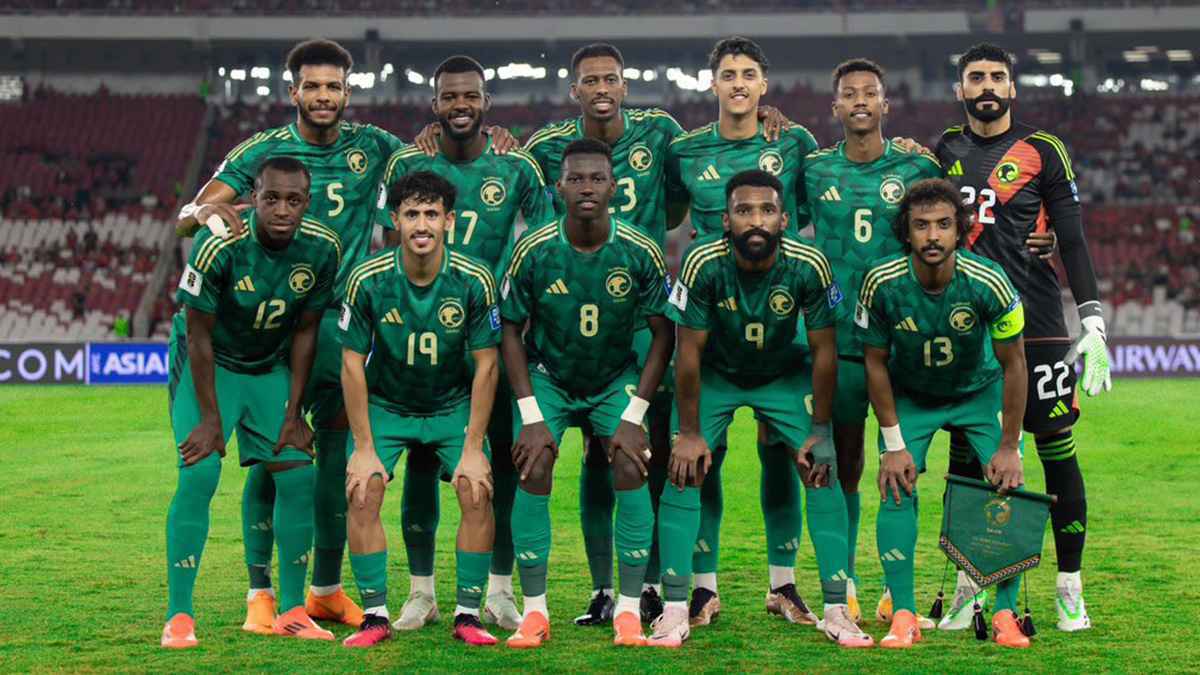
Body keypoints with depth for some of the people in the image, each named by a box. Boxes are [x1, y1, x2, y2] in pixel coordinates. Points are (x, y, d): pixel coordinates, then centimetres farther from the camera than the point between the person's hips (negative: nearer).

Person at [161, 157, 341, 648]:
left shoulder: (322, 249, -16)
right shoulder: (219, 246, -29)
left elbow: (304, 331, -3)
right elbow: (199, 334, -19)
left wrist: (294, 413, -3)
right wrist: (211, 418, -17)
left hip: (271, 368, 4)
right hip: (208, 365, -4)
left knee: (297, 476, -4)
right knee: (199, 475, -18)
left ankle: (292, 610, 8)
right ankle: (178, 616, -10)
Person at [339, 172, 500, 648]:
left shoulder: (474, 281, -19)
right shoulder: (368, 280, -19)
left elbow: (485, 364, -11)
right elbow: (352, 363, -11)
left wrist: (473, 447, -14)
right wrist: (364, 447, -14)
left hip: (453, 407, 0)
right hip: (384, 405, 0)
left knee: (476, 493, -17)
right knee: (362, 494, -17)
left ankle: (468, 615, -3)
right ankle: (376, 616, -5)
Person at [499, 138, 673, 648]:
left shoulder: (640, 253, -17)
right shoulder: (533, 251, -18)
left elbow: (663, 334, -9)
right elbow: (511, 331, -8)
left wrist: (633, 416, -15)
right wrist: (532, 417, -15)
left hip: (616, 379, 0)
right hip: (547, 377, 0)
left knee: (630, 467, -19)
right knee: (534, 471, -18)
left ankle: (629, 610, -7)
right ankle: (534, 610, -5)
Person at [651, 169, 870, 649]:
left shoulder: (809, 267, -26)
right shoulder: (704, 263, -29)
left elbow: (824, 351, -15)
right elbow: (689, 351, -19)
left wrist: (820, 430, -11)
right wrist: (690, 433, -15)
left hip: (784, 375, 1)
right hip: (715, 375, -1)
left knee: (822, 472, -9)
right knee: (685, 471, -14)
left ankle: (836, 609, -1)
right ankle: (674, 610, -6)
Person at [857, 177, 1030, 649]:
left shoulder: (988, 283, -29)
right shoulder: (882, 284, -26)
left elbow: (1013, 366, -16)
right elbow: (876, 363, -12)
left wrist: (1008, 448, -14)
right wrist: (894, 445, -13)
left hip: (980, 392, 0)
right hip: (909, 396, 0)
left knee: (1009, 487, -13)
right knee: (896, 491, -15)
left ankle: (1006, 615, -1)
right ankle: (903, 617, -5)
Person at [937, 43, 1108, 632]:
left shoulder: (1043, 152, 2)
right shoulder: (943, 151, 11)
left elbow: (1073, 240, -1)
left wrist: (1093, 322, -8)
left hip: (1036, 325, -3)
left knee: (1058, 451, -2)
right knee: (964, 454, 3)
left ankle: (1070, 588, 7)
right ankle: (967, 584, 12)